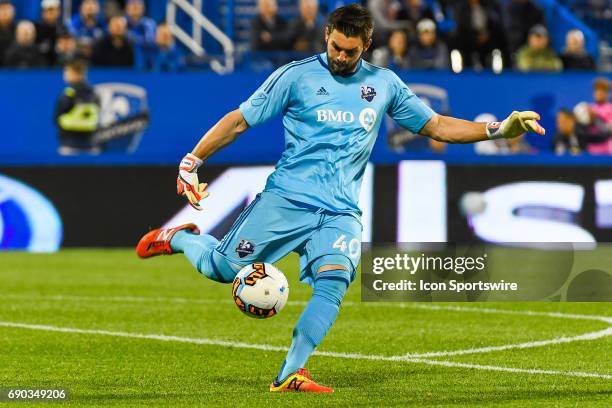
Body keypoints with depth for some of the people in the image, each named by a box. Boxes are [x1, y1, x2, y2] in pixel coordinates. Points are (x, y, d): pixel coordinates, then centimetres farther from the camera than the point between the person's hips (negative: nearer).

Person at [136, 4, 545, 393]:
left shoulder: (384, 83, 12)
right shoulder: (296, 75, 0)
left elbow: (437, 126, 17)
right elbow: (239, 120, 3)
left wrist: (498, 129, 6)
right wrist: (192, 162, -2)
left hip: (340, 211, 2)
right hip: (286, 198, -2)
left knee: (334, 281, -23)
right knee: (223, 267, -7)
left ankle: (290, 375, -22)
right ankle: (180, 238, 27)